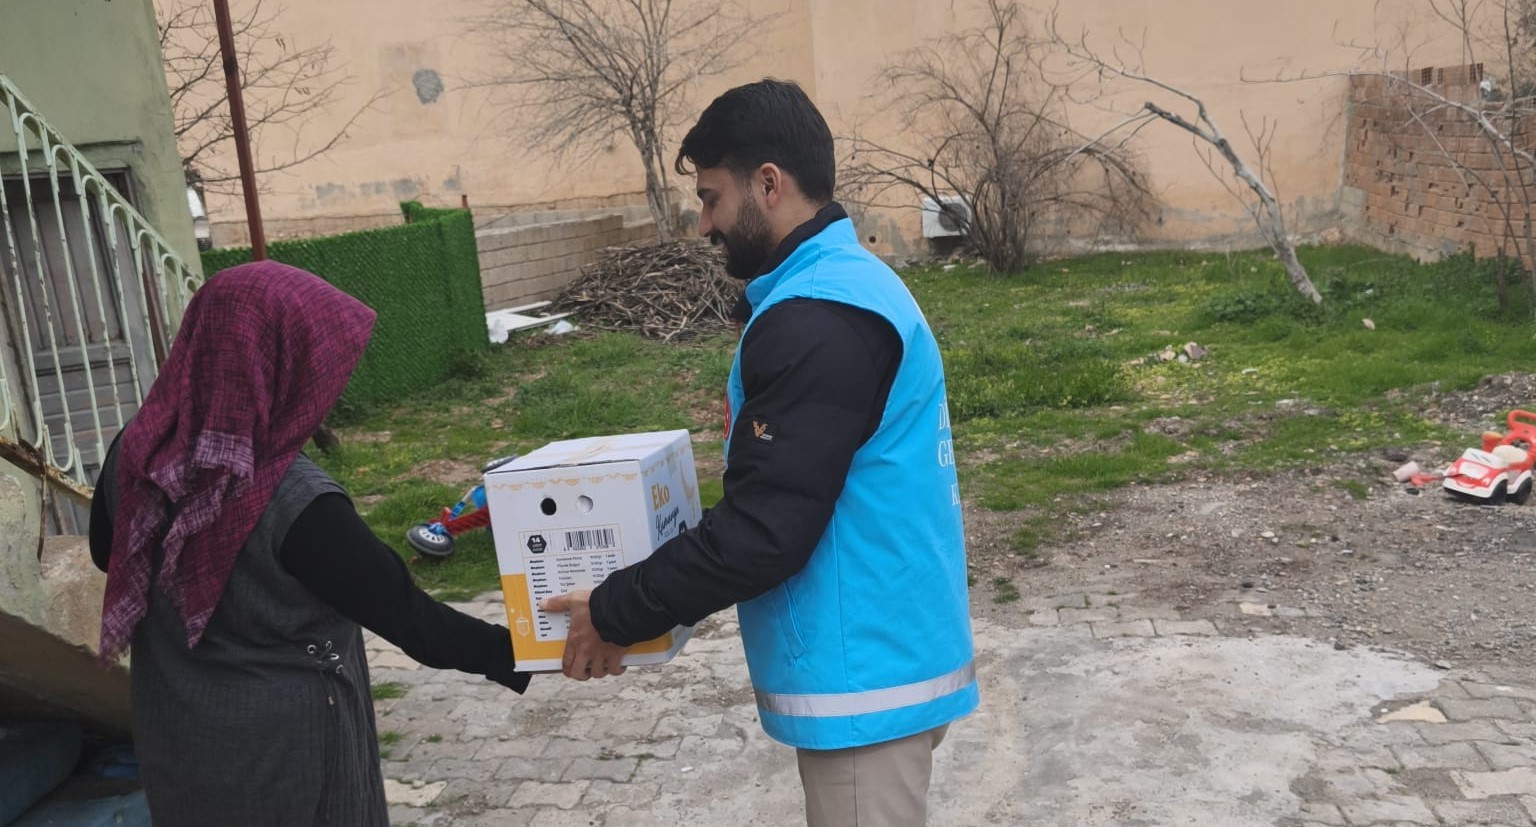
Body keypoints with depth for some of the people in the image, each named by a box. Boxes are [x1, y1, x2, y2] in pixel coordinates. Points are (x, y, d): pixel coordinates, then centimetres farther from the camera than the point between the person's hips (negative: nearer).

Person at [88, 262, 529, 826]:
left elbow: (106, 555, 8)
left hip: (172, 734, 6)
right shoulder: (294, 504, -30)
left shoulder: (134, 453, -11)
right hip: (281, 750, -6)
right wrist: (523, 655, -15)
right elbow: (407, 617, -24)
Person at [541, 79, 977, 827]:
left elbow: (763, 531, -25)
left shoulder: (816, 320, -23)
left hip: (864, 676, -10)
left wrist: (615, 613, -13)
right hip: (882, 656, 10)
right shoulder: (850, 283, 10)